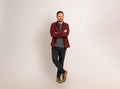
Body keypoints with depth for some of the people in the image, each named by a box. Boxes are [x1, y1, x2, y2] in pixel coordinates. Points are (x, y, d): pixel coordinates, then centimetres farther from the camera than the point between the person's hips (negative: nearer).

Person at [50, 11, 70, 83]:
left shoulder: (66, 25, 3)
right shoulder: (53, 25, 0)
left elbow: (66, 34, -15)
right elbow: (52, 34, -16)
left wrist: (57, 33, -15)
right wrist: (62, 33, -14)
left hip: (63, 46, 1)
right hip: (55, 46, -1)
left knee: (61, 62, 7)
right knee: (55, 60, -14)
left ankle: (58, 77, 22)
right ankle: (64, 72, 7)